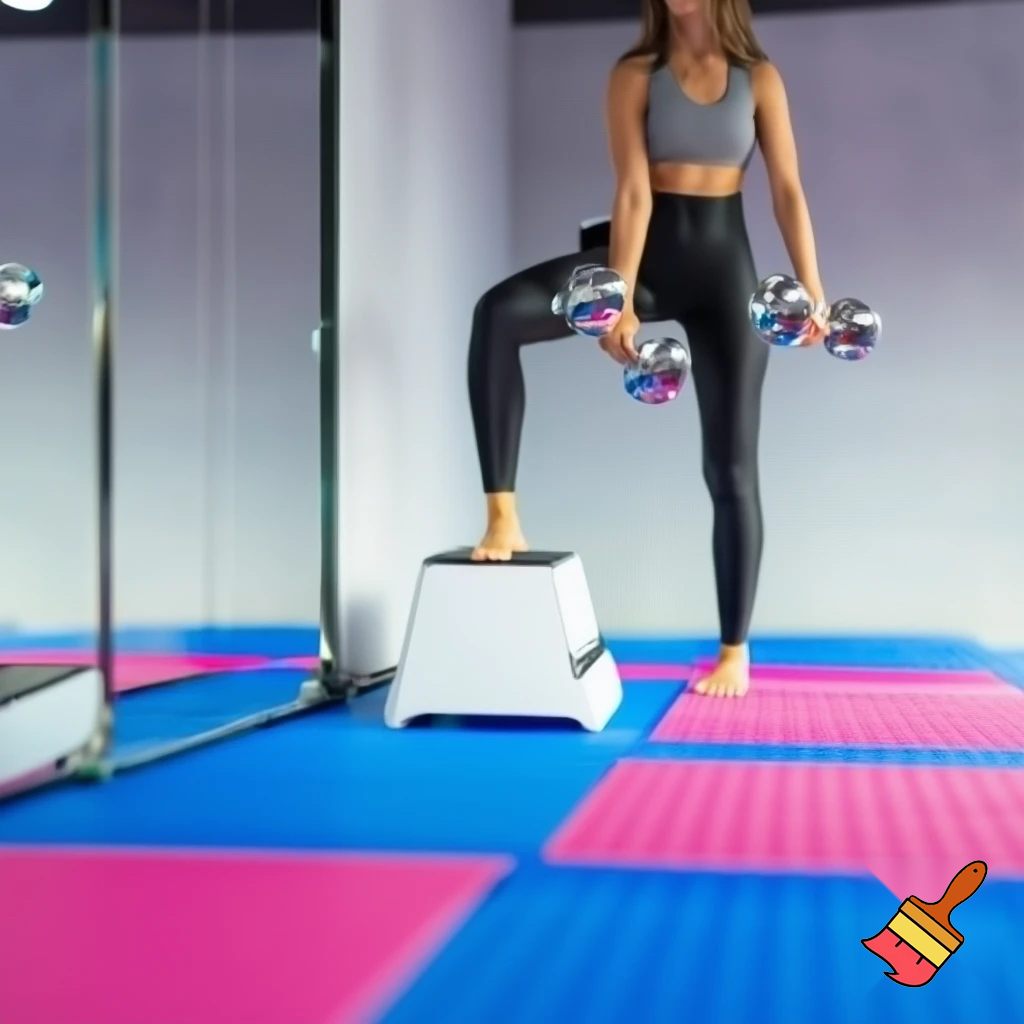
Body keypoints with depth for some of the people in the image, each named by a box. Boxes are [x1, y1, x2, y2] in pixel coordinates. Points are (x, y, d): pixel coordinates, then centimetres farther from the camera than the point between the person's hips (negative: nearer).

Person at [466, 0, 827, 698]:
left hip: (723, 263, 1)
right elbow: (633, 192, -10)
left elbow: (788, 189, 1)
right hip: (647, 254, -1)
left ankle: (736, 650, 13)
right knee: (500, 313, -30)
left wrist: (811, 288, -8)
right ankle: (504, 517, -25)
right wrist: (620, 300, -18)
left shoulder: (759, 78, 4)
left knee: (731, 467, 2)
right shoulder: (636, 76, 0)